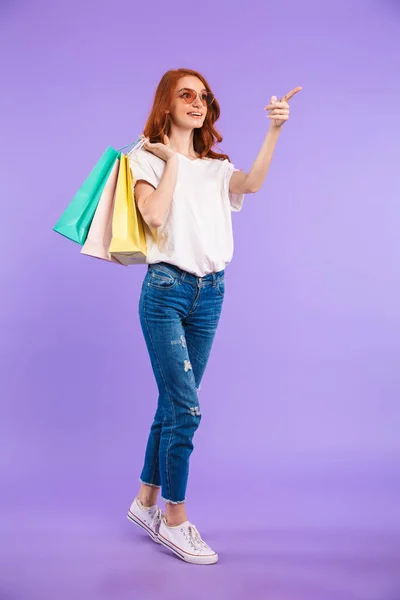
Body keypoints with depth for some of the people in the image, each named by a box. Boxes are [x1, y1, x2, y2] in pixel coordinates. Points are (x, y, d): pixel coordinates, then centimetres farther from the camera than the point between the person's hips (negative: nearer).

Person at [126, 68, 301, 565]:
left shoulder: (215, 165, 14)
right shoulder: (147, 157, 2)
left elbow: (251, 184, -9)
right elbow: (154, 214, -16)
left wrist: (275, 130, -21)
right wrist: (173, 160, -6)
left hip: (210, 292, 5)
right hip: (166, 287, -5)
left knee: (174, 405, 11)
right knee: (185, 408, -9)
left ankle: (146, 502, 27)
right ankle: (175, 521, 6)